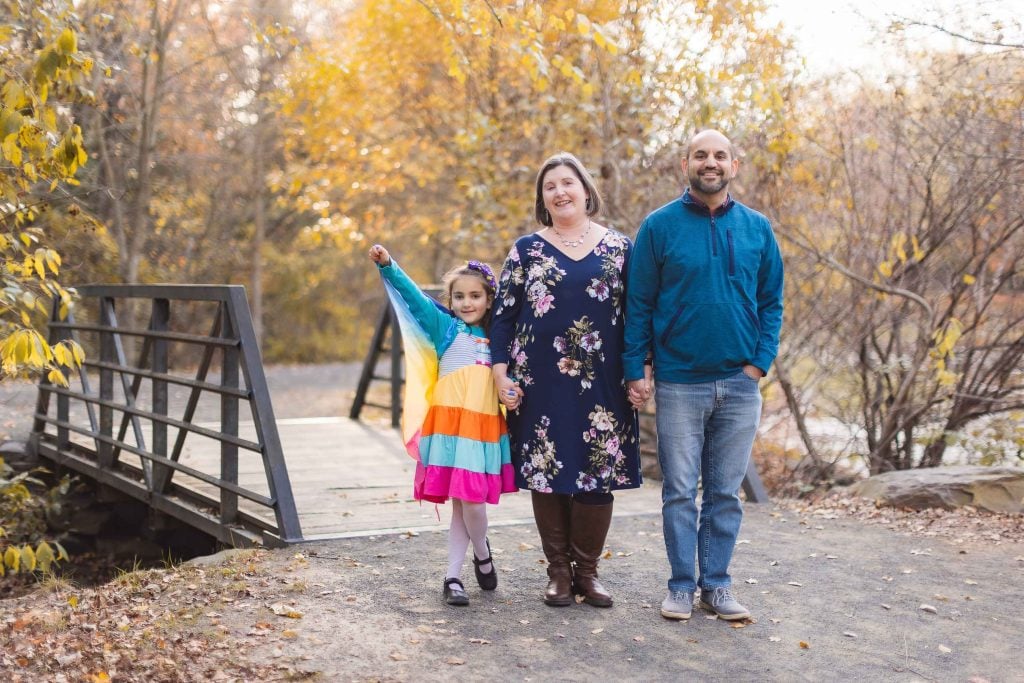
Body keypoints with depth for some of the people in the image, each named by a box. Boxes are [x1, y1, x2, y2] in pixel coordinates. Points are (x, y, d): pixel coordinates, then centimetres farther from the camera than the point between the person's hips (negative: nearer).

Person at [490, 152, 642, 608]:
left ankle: (587, 570, 15)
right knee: (547, 472, 3)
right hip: (542, 384, 0)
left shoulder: (619, 247, 7)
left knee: (598, 472, 2)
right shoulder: (526, 250, 7)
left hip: (602, 384, 0)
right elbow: (502, 315, 6)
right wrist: (502, 374, -3)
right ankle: (559, 571, 15)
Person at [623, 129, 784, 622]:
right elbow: (638, 304, 0)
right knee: (680, 491, 4)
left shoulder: (757, 229, 6)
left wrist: (759, 361, -2)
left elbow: (771, 302, 9)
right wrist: (636, 370, -5)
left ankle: (716, 585, 20)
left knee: (726, 492, 9)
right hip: (679, 382, -2)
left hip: (740, 383, 2)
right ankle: (682, 586, 15)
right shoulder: (660, 225, -1)